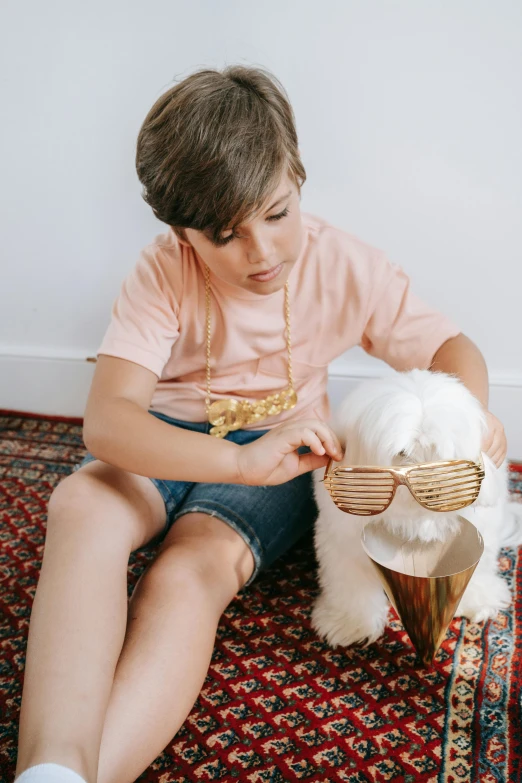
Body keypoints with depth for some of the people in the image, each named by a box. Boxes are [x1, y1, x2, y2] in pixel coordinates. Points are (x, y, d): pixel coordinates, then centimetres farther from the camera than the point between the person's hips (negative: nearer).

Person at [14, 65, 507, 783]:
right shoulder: (163, 273, -17)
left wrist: (472, 412, -26)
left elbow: (449, 345, 0)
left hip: (277, 451, 1)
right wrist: (241, 460, -47)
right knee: (81, 503, -35)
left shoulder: (344, 266, -11)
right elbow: (105, 420, -29)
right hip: (167, 444, 0)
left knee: (190, 574, -33)